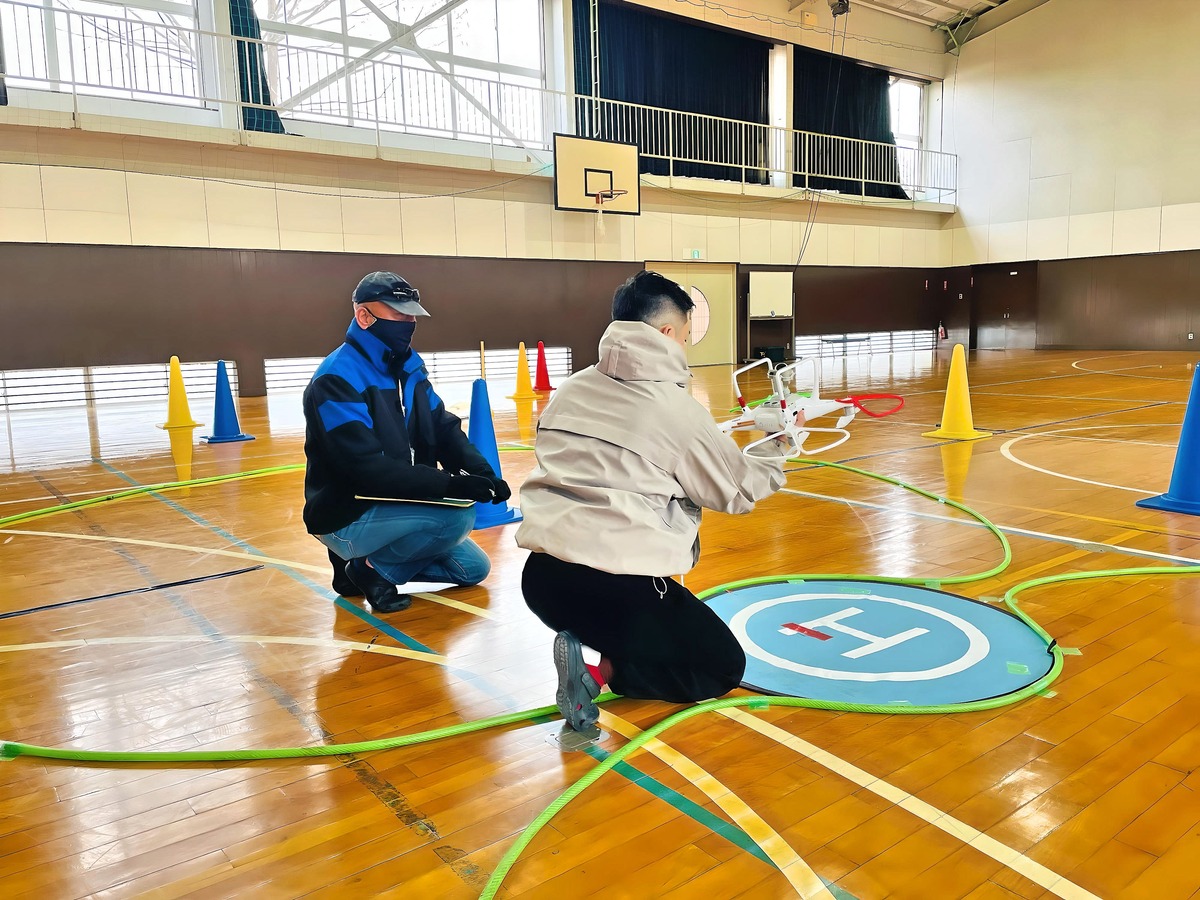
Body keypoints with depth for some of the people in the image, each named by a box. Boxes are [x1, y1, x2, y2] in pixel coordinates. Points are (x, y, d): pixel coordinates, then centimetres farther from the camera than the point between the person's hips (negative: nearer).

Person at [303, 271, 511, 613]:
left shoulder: (408, 366, 4)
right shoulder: (337, 379, -21)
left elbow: (444, 429, 1)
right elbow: (367, 468, -30)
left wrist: (481, 472, -19)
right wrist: (449, 484, -37)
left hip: (394, 506, 8)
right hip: (348, 518, -8)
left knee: (473, 568, 10)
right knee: (457, 514, -26)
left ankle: (374, 562, 15)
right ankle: (373, 568, -4)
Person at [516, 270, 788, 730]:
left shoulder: (570, 389, 10)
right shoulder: (675, 408, -6)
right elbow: (737, 491, 7)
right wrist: (772, 457, 28)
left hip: (541, 576, 7)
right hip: (617, 587, -7)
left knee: (679, 533, 32)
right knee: (724, 667, 16)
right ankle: (601, 672, -7)